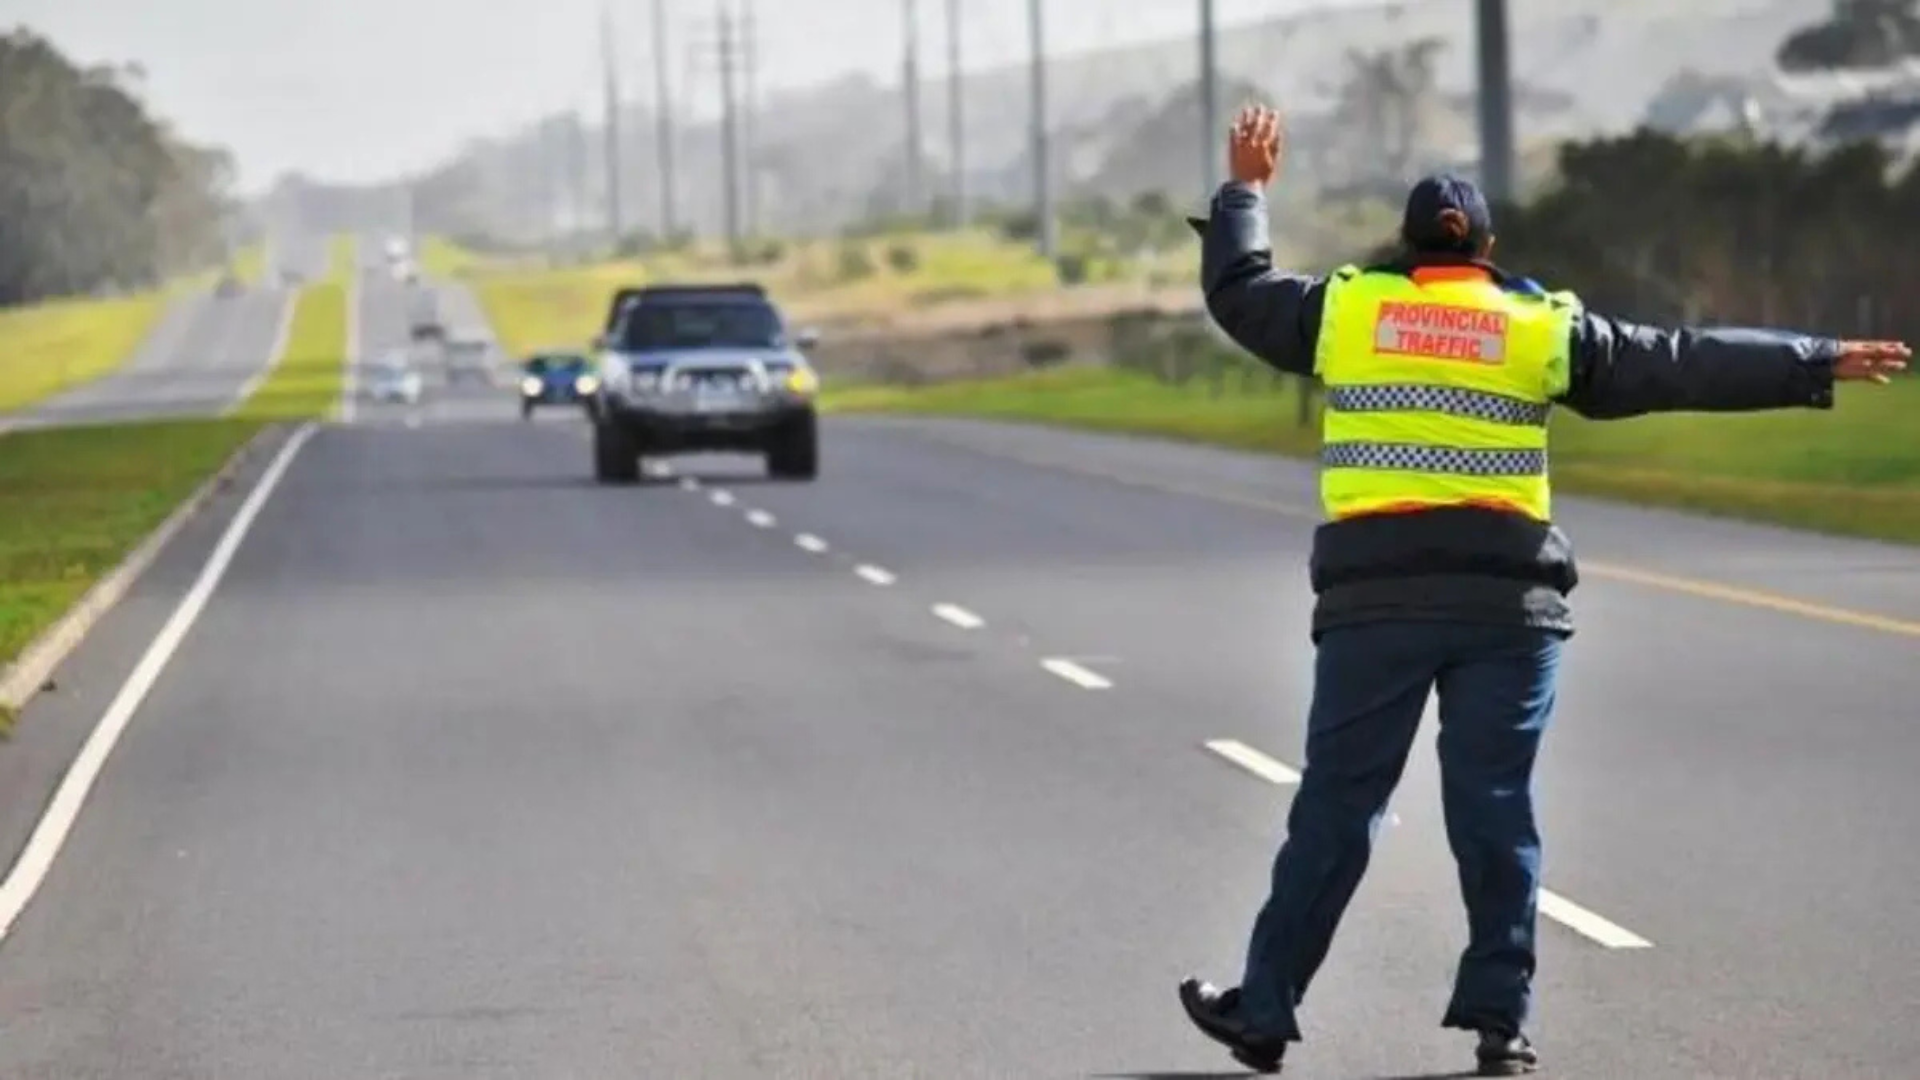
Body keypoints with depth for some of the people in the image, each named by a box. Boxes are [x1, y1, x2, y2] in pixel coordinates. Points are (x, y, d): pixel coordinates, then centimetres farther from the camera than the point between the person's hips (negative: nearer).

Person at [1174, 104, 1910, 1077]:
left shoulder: (1345, 310, 8)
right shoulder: (1543, 327, 8)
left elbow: (1237, 290, 22)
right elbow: (1683, 366, 10)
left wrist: (1245, 191, 38)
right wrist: (1819, 364, 17)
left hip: (1375, 597, 0)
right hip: (1507, 600, 0)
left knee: (1335, 806, 4)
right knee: (1494, 806, 5)